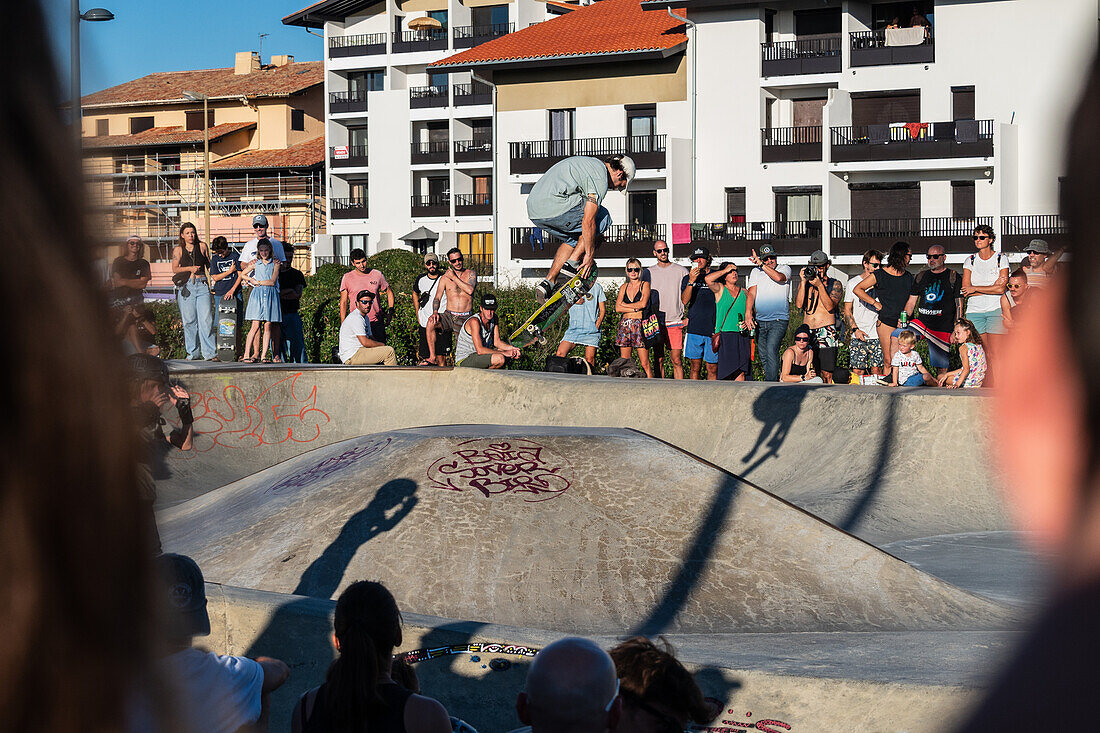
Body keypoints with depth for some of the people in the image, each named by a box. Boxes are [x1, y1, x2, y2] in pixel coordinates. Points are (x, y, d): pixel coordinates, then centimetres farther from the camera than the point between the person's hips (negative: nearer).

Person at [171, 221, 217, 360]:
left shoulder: (202, 246, 11)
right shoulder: (178, 249, 9)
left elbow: (209, 265, 18)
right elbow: (175, 268, 4)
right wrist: (189, 268, -10)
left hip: (202, 285, 0)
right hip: (186, 286, 0)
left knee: (206, 319, -9)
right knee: (189, 320, 1)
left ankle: (210, 353, -9)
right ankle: (193, 352, 9)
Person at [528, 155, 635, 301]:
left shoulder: (593, 164, 26)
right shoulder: (601, 179, -5)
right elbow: (588, 221, -8)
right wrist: (589, 254, 1)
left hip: (533, 209, 9)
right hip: (554, 208, -9)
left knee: (573, 238, 27)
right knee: (603, 219, 8)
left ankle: (548, 283, 14)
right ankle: (573, 263, 4)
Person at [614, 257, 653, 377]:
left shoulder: (644, 285, 5)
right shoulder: (624, 287, 16)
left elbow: (643, 303, -10)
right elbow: (617, 308, 5)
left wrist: (625, 305, 0)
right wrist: (635, 308, -6)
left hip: (640, 324, -4)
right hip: (624, 325, 4)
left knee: (645, 364, -9)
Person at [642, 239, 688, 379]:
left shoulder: (681, 271, 8)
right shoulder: (648, 272, 12)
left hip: (675, 322, -1)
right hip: (656, 321, 1)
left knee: (677, 361, -5)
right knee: (659, 359, 2)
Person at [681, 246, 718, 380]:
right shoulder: (688, 278, 11)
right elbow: (685, 301, -3)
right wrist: (691, 281, -16)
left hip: (713, 329, -1)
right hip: (694, 329, 1)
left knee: (712, 368, -1)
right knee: (695, 367, 3)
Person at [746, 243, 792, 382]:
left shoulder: (784, 269, 4)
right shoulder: (756, 272, 11)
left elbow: (779, 278, -21)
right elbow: (751, 294, 2)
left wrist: (761, 264, -14)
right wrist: (749, 315, -12)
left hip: (779, 320, -4)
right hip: (760, 321, 4)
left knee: (771, 350, -21)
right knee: (763, 356, 8)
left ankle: (770, 383, -22)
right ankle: (775, 378, 21)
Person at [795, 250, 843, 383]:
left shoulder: (835, 284, 6)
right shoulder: (804, 283, 15)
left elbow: (830, 306, -9)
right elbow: (798, 304, 0)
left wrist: (819, 285, -12)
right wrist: (804, 281, -4)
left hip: (826, 333, -3)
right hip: (807, 332, 3)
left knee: (827, 375, -11)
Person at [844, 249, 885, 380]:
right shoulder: (853, 283, 5)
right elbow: (847, 311, 5)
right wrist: (855, 329, -8)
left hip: (877, 336, 1)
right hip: (858, 337, -1)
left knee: (877, 372, -3)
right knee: (857, 372, -7)